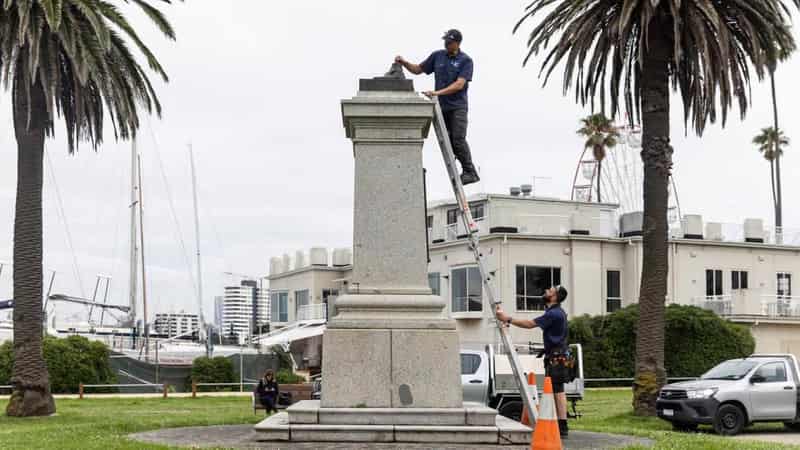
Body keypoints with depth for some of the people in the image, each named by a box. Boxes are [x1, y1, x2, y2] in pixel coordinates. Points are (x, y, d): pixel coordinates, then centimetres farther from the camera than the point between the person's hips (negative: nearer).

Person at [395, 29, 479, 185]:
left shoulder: (465, 60, -6)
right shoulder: (437, 56, 7)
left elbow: (459, 84, -17)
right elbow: (418, 69, 17)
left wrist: (438, 92, -25)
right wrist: (404, 63, -1)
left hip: (457, 106, -5)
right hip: (441, 106, 5)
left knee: (458, 140, -15)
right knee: (447, 142, 5)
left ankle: (470, 172, -8)